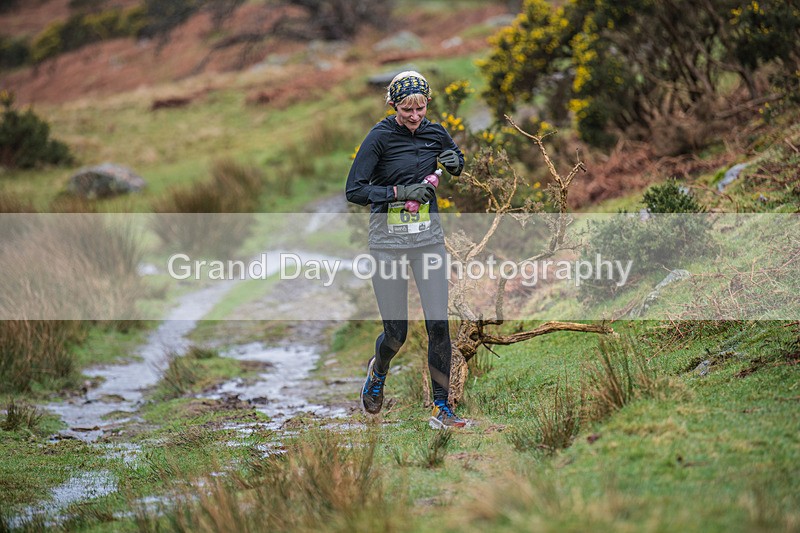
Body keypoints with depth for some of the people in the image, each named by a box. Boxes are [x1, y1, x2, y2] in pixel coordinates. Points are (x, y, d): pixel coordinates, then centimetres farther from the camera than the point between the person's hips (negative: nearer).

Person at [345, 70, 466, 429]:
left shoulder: (435, 134, 4)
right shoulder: (380, 137, -10)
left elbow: (457, 166, 24)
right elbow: (354, 190, -14)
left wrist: (456, 163, 1)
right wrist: (400, 191, -22)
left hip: (428, 238, 3)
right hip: (388, 240, -3)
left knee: (438, 325, -7)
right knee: (396, 332, 1)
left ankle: (442, 410, 2)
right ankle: (378, 371, 37)